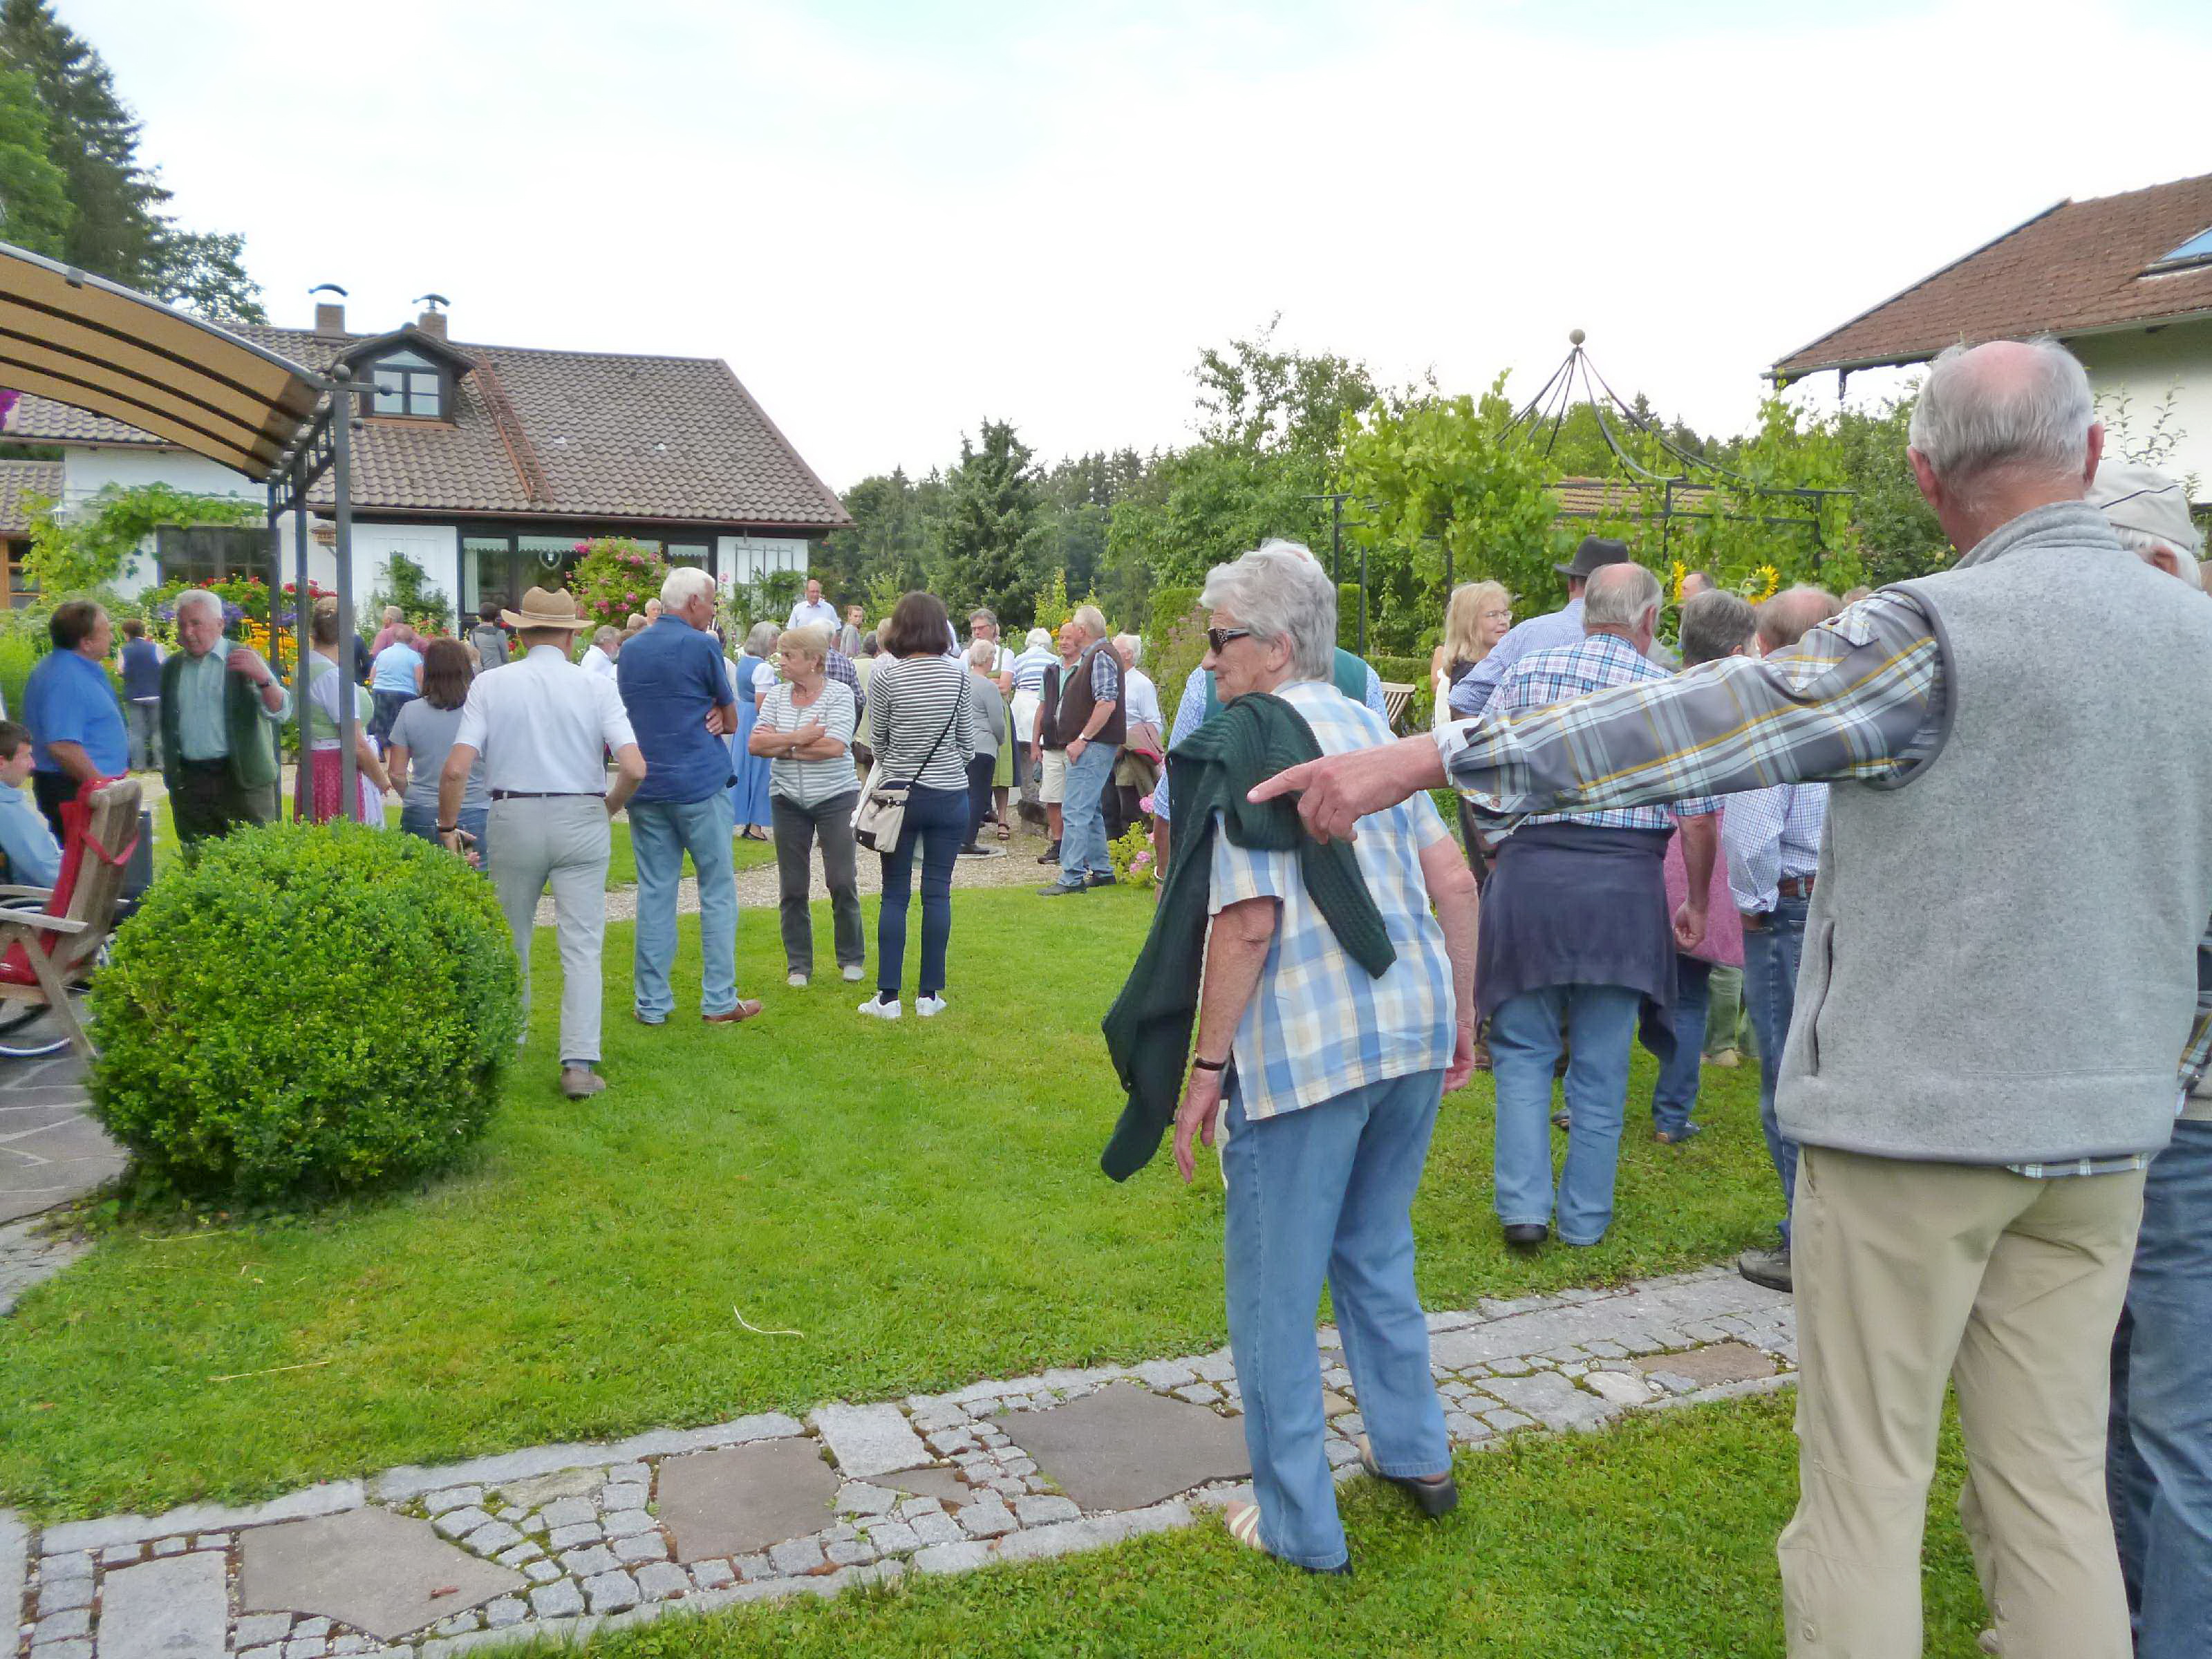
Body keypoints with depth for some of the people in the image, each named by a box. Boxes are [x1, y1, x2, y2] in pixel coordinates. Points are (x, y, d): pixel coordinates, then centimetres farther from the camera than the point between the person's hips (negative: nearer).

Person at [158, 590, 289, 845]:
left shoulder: (244, 659, -1)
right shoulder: (172, 667, 13)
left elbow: (281, 713, -12)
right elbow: (166, 725, 21)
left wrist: (263, 677, -27)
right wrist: (169, 771, 11)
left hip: (242, 779, -4)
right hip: (188, 783, 4)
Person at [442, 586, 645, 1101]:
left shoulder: (489, 684, -3)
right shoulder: (597, 687, -4)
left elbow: (455, 769, -11)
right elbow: (634, 768, -12)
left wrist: (448, 825, 4)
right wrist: (608, 808, 7)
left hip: (513, 818, 1)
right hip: (582, 819, -1)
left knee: (511, 943, 18)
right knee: (581, 948, 3)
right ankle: (579, 1064, -3)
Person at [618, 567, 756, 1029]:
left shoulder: (629, 651, 11)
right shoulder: (702, 647, -8)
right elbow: (732, 720, -2)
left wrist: (707, 715, 6)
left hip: (644, 786, 5)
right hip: (700, 783, -5)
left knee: (654, 892, 7)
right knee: (718, 892, 4)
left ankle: (651, 1003, 9)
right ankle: (719, 1000, 5)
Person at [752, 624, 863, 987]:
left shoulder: (839, 693, -7)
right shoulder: (776, 694, 5)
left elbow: (835, 747, -20)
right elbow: (755, 744, -5)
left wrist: (781, 746, -12)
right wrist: (797, 738, -17)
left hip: (835, 797, -4)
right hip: (788, 799, 4)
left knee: (842, 882, 0)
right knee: (792, 887, 6)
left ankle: (851, 958, 17)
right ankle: (798, 964, 17)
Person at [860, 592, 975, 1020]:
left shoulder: (886, 677, -9)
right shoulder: (958, 675, -3)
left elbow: (877, 741, 1)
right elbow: (968, 743, 3)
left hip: (900, 794, -1)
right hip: (950, 795, 1)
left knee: (895, 895, 5)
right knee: (937, 893, 7)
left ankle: (887, 996, 5)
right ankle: (929, 995, 10)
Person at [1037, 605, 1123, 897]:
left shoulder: (1101, 656, -13)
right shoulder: (1090, 656, 19)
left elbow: (1107, 702, -24)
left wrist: (1082, 739, -23)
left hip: (1094, 745, -11)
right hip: (1089, 746, 11)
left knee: (1075, 812, -13)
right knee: (1090, 812, 17)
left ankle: (1071, 878, -14)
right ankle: (1101, 871, 24)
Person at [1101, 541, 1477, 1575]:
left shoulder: (1248, 740, -9)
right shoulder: (1370, 726, 13)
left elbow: (1247, 920, -17)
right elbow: (1454, 881, 10)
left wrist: (1205, 1066, -13)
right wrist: (1464, 1012, 18)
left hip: (1306, 1043, -8)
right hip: (1413, 1027, 8)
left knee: (1275, 1290, 7)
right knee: (1376, 1253, 25)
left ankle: (1297, 1525, 17)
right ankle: (1416, 1455, 38)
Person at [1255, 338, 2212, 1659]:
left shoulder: (1937, 634, -16)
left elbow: (1684, 725, -20)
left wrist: (1421, 760, -17)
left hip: (1914, 1112, -6)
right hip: (2106, 1130, 6)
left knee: (1865, 1479, 6)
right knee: (2056, 1483, 15)